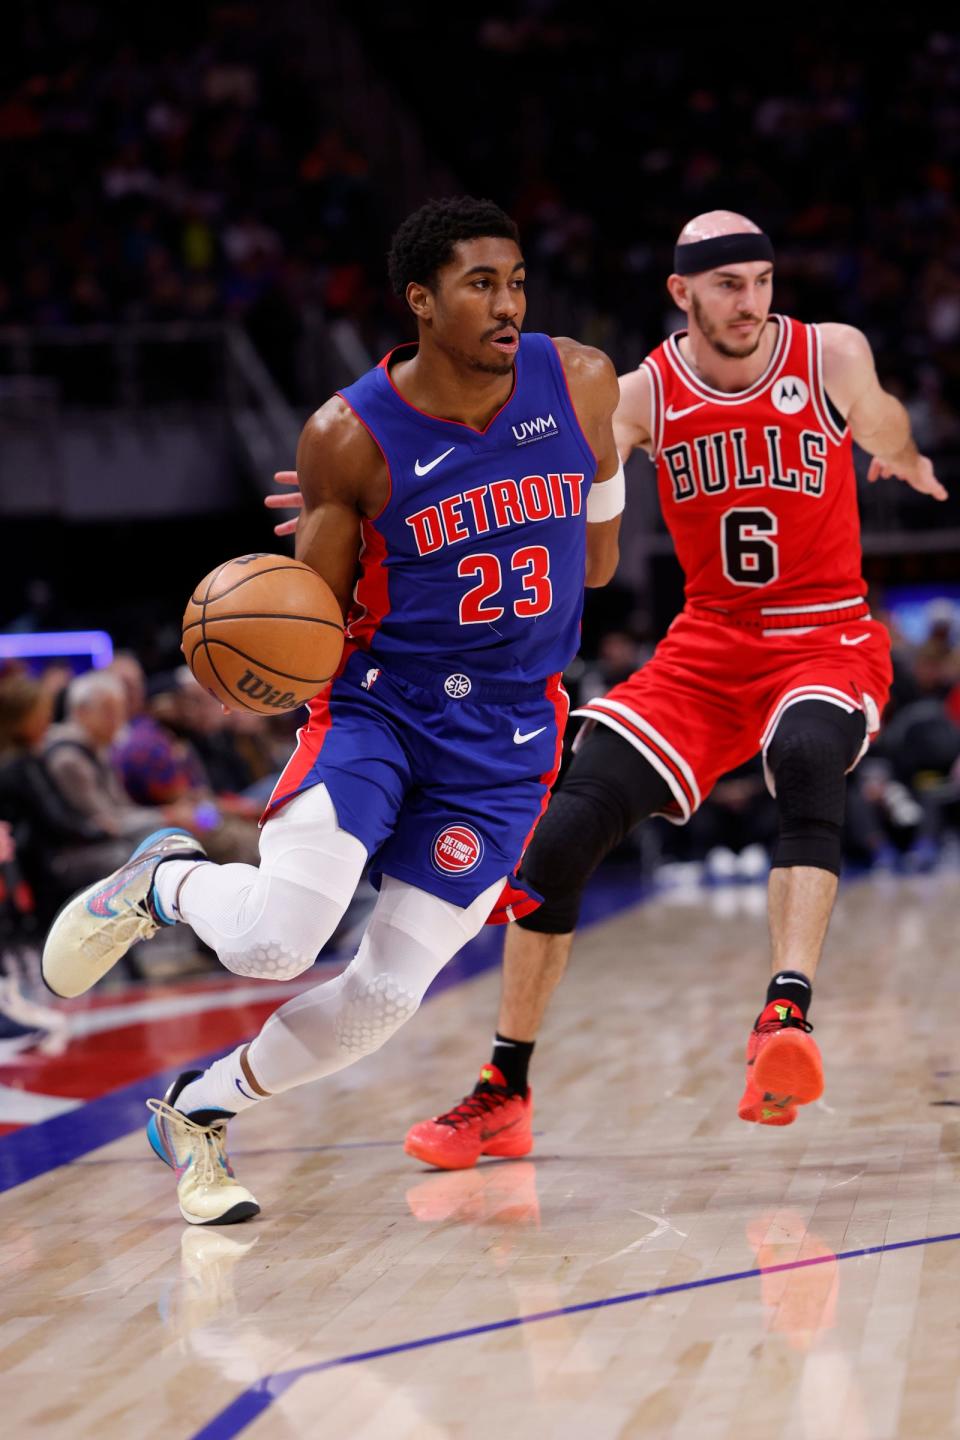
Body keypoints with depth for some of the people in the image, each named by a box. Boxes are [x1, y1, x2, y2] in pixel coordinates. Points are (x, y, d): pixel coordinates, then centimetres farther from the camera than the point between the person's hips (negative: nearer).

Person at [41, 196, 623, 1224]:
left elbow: (596, 558, 11)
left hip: (506, 738, 3)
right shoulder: (348, 436, -13)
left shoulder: (581, 383, -4)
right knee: (273, 941, -23)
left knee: (387, 993, -2)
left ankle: (200, 1109, 24)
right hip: (376, 704, -3)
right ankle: (165, 880, 14)